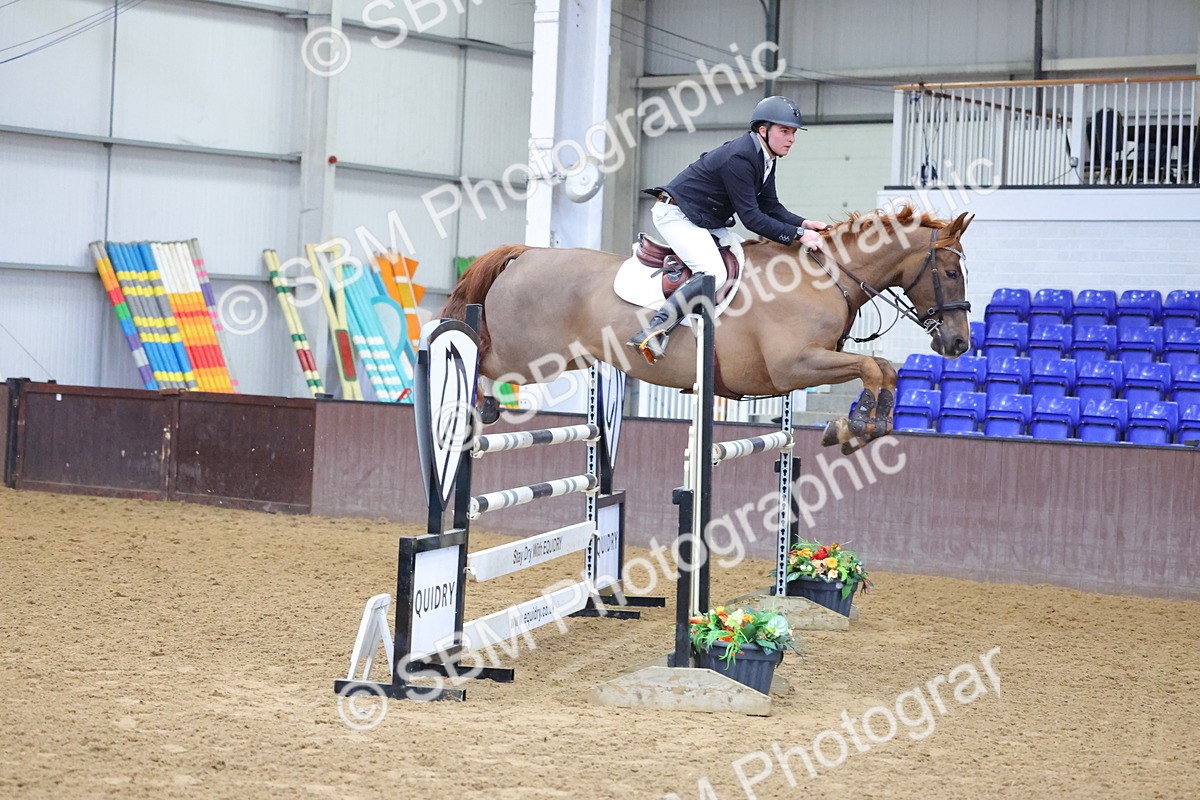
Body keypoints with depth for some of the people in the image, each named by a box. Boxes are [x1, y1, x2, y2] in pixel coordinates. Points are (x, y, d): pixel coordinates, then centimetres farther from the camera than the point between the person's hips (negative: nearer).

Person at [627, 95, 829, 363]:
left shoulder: (764, 158, 6)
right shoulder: (739, 158, -25)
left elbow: (770, 207, 9)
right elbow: (751, 218, -26)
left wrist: (804, 224, -7)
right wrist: (798, 235, -27)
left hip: (706, 221, 11)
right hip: (677, 215, -11)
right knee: (714, 274, -27)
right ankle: (652, 333, -32)